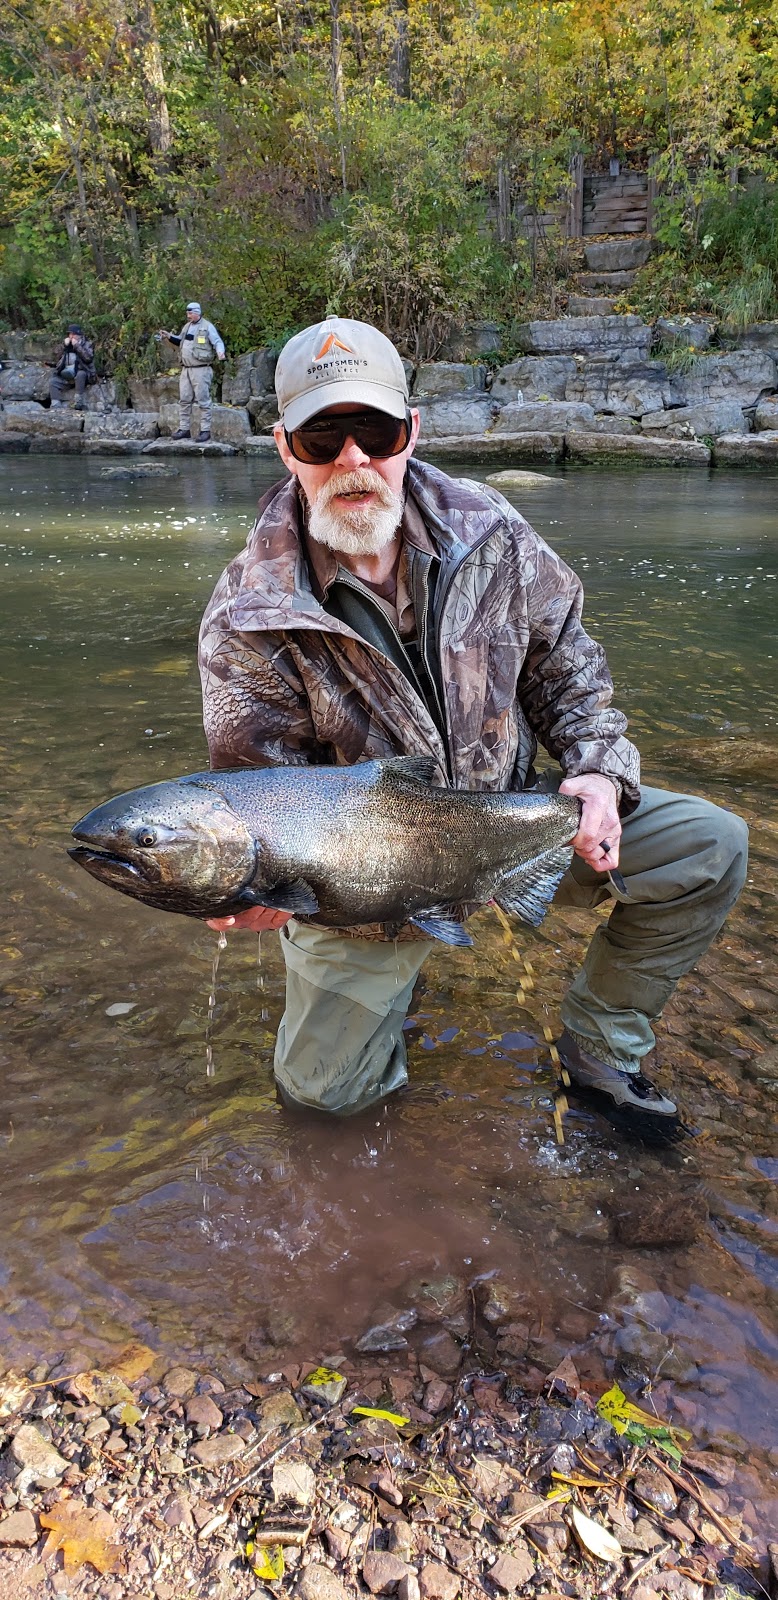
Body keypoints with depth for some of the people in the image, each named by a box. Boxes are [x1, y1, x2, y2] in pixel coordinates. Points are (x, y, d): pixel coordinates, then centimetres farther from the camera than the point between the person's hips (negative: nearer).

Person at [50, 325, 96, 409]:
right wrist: (64, 346, -1)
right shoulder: (66, 344, 18)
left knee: (80, 374, -38)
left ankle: (80, 403, -37)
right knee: (53, 382, -14)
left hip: (82, 373, -5)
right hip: (66, 375, 5)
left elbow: (88, 358, -15)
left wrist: (77, 346, -15)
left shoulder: (87, 344, 4)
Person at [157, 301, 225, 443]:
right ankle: (184, 429, 15)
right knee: (184, 400, 8)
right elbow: (181, 341, 31)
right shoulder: (187, 326, 17)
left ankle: (205, 430, -2)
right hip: (186, 369, 8)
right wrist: (169, 336, 17)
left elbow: (218, 342, -12)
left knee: (203, 400, -6)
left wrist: (220, 352, -33)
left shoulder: (207, 327, -5)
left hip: (201, 369, -8)